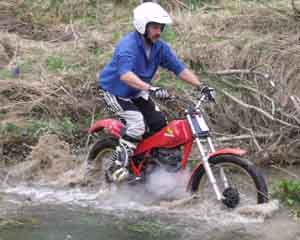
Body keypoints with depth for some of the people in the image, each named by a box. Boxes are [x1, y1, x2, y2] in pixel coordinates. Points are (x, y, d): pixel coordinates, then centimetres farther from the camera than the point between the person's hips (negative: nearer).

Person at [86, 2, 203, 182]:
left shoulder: (160, 47, -8)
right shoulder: (128, 45, -30)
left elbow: (180, 68, -9)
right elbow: (125, 75, -47)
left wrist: (201, 86, -23)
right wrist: (150, 88, -60)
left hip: (137, 92, 7)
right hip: (115, 91, -7)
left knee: (159, 122, -8)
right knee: (137, 122, -25)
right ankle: (119, 165, -15)